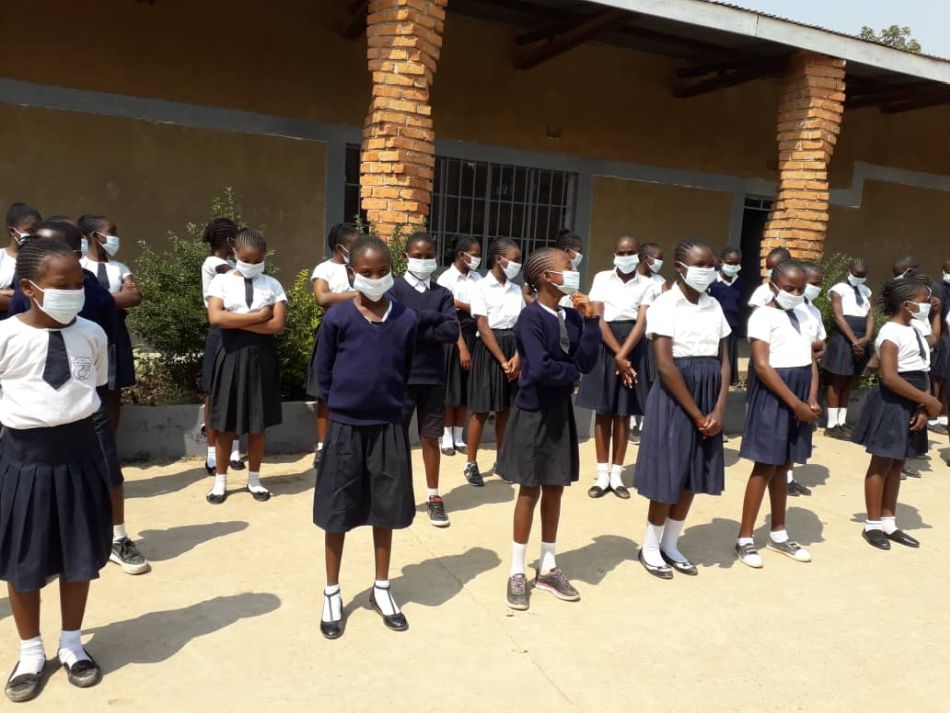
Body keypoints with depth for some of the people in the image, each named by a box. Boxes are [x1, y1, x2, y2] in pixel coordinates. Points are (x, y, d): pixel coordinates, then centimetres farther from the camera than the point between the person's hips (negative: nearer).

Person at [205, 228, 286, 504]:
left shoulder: (272, 285, 2)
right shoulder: (221, 281, 0)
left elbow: (277, 325, -9)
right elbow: (215, 318, -16)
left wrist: (237, 322, -13)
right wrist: (257, 316, -15)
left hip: (261, 356, 1)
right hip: (232, 355, -1)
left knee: (258, 422, 9)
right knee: (226, 422, 6)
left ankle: (254, 479, 23)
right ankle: (220, 480, 21)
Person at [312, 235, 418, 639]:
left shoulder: (406, 320, -3)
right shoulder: (337, 318, -8)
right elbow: (323, 372, 0)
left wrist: (388, 403, 6)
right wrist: (346, 403, 2)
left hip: (388, 427, 2)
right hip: (345, 427, -1)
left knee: (385, 510, 12)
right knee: (337, 512, 9)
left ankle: (381, 589, 30)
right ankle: (332, 594, 26)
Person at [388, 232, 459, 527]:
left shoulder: (443, 294, 5)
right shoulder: (393, 289, -1)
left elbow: (452, 332, -10)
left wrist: (414, 328, -13)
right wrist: (434, 317, -12)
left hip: (433, 376, 2)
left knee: (430, 437, 11)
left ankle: (433, 496, 23)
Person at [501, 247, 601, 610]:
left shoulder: (572, 316, 3)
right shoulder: (531, 317, -17)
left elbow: (587, 361, -5)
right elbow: (540, 368, -29)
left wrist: (590, 319, -12)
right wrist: (572, 372, -11)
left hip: (561, 412, 6)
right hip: (533, 413, -6)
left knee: (554, 489, 13)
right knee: (530, 491, 3)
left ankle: (548, 568, 28)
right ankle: (517, 572, 20)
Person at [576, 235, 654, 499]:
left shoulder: (647, 284, 1)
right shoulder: (602, 278, 2)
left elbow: (642, 322, -10)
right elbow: (597, 318, -7)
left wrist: (623, 355, -22)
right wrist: (617, 355, -15)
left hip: (633, 346, 0)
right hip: (604, 344, 0)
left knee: (623, 412, 6)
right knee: (603, 411, 4)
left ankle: (617, 474, 15)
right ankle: (603, 474, 13)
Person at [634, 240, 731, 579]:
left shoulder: (713, 306, 8)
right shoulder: (665, 304, -11)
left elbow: (723, 360, 6)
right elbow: (665, 364, -17)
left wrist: (719, 409, -6)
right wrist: (696, 414, -15)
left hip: (708, 397, 6)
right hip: (674, 397, -6)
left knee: (693, 476, 12)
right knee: (669, 475, 0)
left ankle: (670, 545, 27)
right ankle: (650, 548, 19)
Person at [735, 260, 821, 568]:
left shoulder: (803, 314, 13)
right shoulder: (763, 315, -10)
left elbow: (811, 359, 11)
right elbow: (762, 365, -17)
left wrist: (812, 398, -4)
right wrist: (795, 403, -18)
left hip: (801, 395, 7)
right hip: (773, 395, -7)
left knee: (782, 465, 15)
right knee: (766, 466, -3)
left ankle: (778, 534, 27)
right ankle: (745, 538, 6)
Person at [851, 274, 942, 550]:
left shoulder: (914, 331, 13)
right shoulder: (891, 333, -16)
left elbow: (922, 373, 9)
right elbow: (890, 378, -24)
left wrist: (923, 407, -4)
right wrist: (928, 400, -19)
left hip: (910, 407, 9)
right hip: (892, 406, -9)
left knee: (896, 464, 14)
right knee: (882, 464, 1)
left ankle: (889, 522, 23)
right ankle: (873, 524, 11)